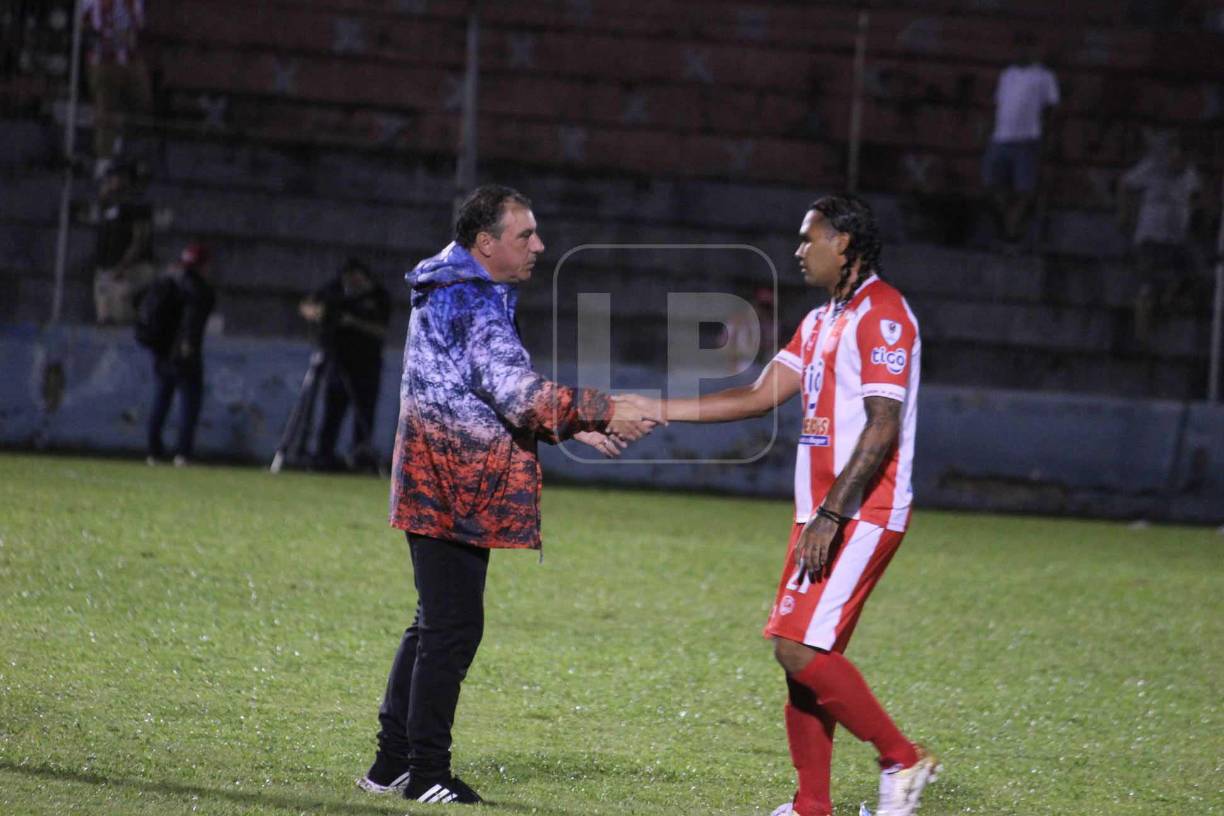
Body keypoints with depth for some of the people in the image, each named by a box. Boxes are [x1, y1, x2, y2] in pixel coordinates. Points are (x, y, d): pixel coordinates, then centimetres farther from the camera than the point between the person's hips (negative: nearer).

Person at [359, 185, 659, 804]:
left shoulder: (452, 294, 18)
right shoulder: (473, 302, -16)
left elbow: (495, 397, 22)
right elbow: (520, 394, -25)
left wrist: (571, 426, 14)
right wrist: (604, 414, -20)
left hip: (437, 490, 11)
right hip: (455, 491, -11)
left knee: (434, 625, 16)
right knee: (453, 627, -6)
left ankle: (392, 763, 20)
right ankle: (426, 774, -1)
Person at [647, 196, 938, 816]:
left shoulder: (882, 316, -12)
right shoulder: (820, 322, 19)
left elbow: (882, 428, -18)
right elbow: (760, 397, 19)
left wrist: (831, 516, -22)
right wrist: (657, 411, 15)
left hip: (863, 517, -9)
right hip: (822, 514, 9)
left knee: (801, 649, -16)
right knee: (801, 654, 6)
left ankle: (902, 760, -4)